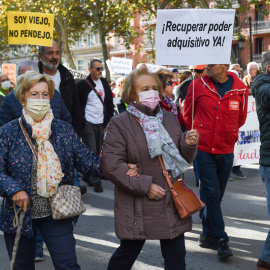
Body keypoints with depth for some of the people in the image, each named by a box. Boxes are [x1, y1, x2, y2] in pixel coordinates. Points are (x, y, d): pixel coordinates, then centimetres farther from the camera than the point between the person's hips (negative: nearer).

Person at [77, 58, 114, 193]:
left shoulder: (104, 83, 10)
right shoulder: (83, 84, -6)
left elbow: (110, 104, 14)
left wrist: (108, 121, 7)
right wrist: (81, 123, -9)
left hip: (101, 123, 5)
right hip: (88, 123, -5)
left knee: (97, 151, 10)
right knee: (91, 151, -7)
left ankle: (87, 175, 23)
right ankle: (96, 181, -7)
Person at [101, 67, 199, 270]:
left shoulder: (169, 119, 10)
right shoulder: (120, 124, -8)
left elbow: (182, 159, 15)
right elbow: (111, 164, -16)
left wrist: (189, 145, -9)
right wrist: (144, 186, -18)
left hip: (172, 203, 5)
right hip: (137, 207, -4)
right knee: (128, 253, 11)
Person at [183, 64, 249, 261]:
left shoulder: (240, 89, -4)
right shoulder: (198, 86, -7)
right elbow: (188, 114, 9)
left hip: (226, 150, 2)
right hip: (204, 149, -2)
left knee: (215, 195, 11)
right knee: (211, 193, -5)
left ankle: (208, 235, 26)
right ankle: (221, 240, 0)